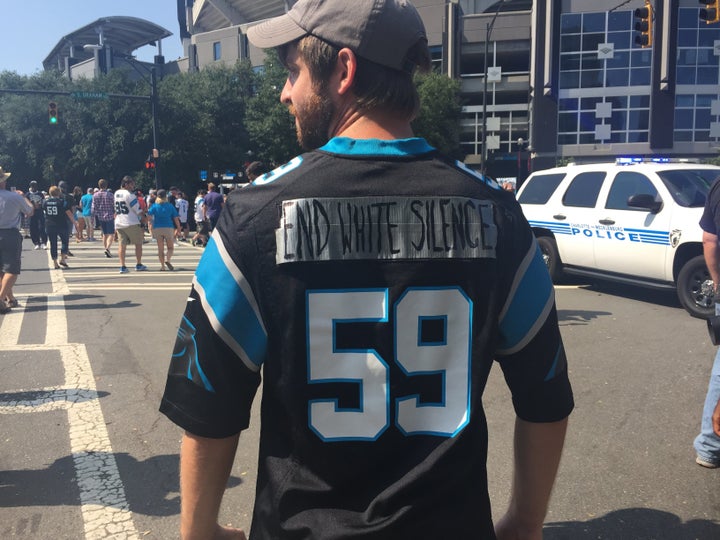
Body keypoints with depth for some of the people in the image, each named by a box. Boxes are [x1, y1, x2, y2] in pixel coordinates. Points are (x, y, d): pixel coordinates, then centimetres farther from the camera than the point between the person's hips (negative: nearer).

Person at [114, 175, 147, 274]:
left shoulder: (116, 193, 11)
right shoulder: (129, 194, -12)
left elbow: (116, 210, 18)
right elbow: (137, 209, -10)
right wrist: (143, 217, 2)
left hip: (119, 223, 6)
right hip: (132, 223, -6)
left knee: (122, 245, 3)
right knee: (138, 243, 8)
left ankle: (122, 266, -3)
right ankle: (139, 265, 14)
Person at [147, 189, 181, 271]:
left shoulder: (154, 206, 1)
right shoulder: (170, 206, 2)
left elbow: (148, 215, -13)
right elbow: (176, 219, 1)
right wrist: (178, 229, 9)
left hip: (157, 228, 1)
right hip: (168, 228, -1)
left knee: (160, 249, 9)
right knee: (170, 247, 9)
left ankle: (162, 265, 3)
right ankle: (167, 260, -17)